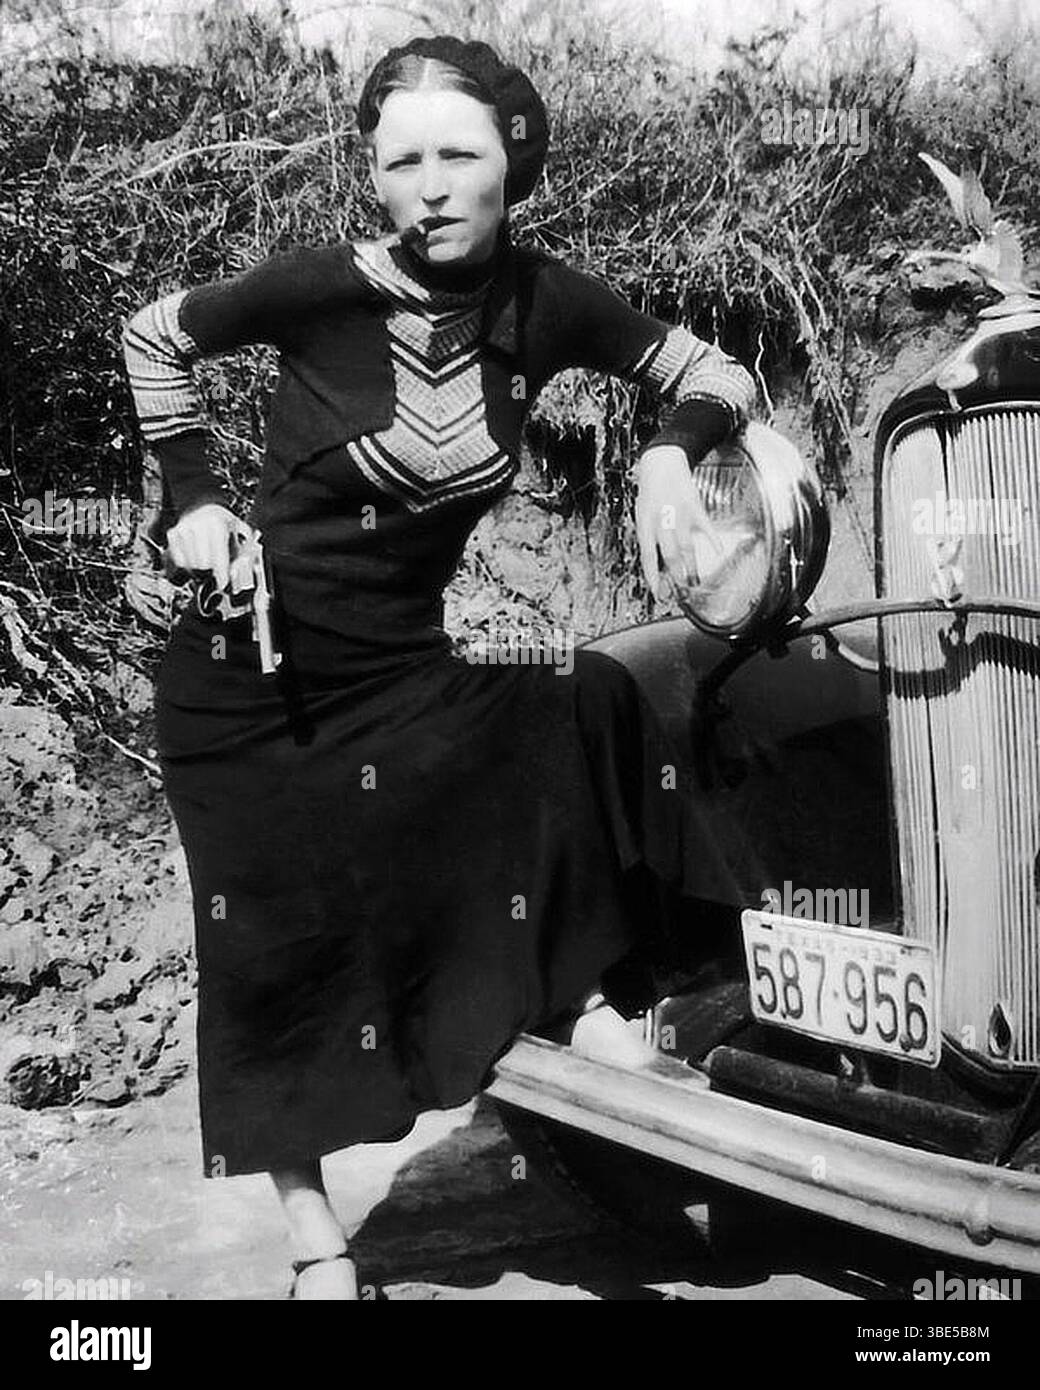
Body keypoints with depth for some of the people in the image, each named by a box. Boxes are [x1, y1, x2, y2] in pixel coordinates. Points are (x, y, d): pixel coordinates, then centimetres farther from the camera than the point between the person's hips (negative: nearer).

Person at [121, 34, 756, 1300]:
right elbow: (151, 337, 0)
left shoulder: (543, 305, -8)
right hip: (249, 671, -3)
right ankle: (313, 1235, 22)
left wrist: (668, 453, -20)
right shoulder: (329, 290, -17)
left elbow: (720, 377, 0)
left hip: (403, 664, 3)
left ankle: (617, 1009, -2)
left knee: (605, 710, -17)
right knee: (275, 950, 4)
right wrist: (193, 499, -5)